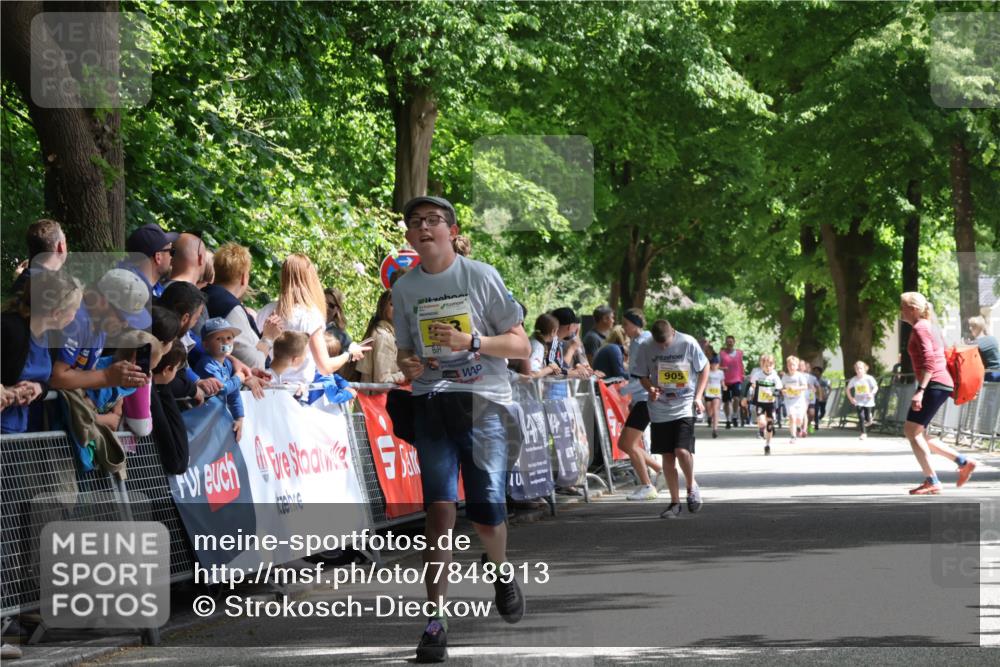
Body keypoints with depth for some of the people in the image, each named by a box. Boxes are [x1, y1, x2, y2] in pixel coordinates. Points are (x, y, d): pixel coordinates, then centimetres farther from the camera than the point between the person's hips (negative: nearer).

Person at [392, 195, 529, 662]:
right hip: (432, 404, 2)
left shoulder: (481, 277, -1)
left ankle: (500, 568, 30)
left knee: (486, 515, -6)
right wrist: (406, 364, -3)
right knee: (439, 508, -12)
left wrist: (470, 341, -17)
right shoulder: (404, 289, 10)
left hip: (483, 402, -2)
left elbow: (521, 346, -1)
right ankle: (435, 620, -11)